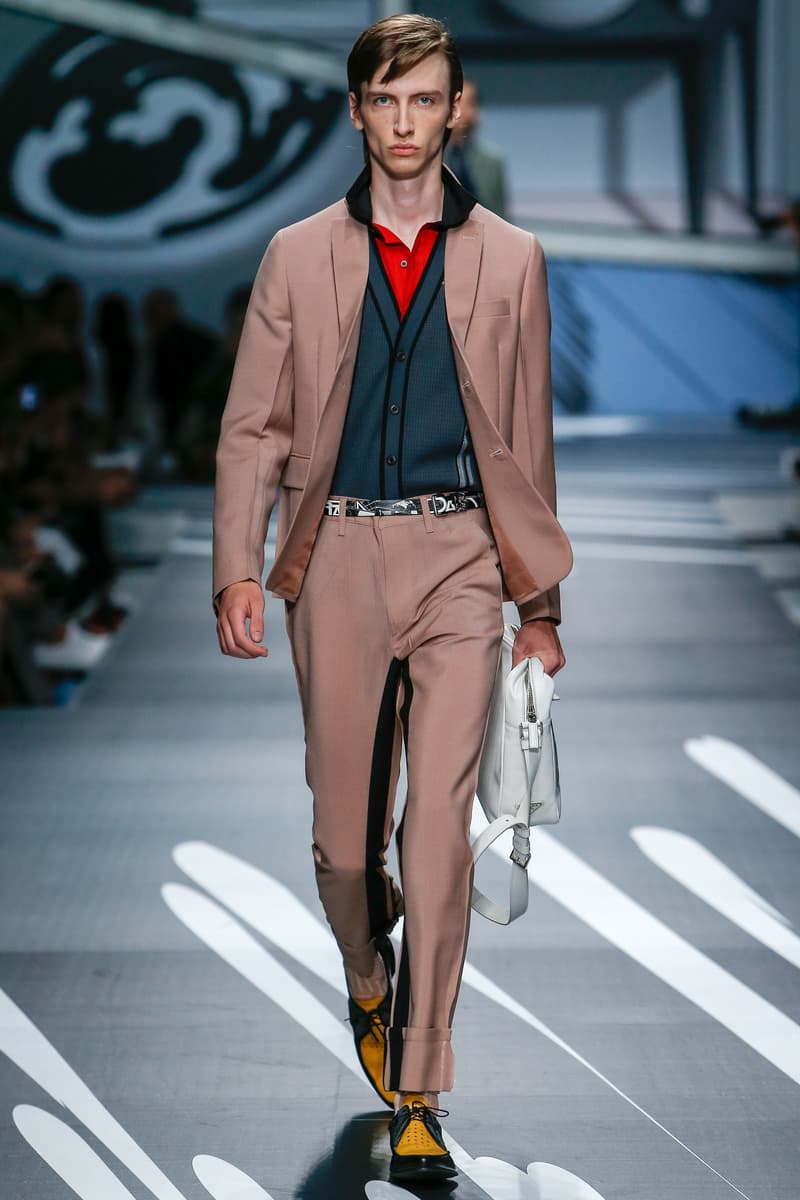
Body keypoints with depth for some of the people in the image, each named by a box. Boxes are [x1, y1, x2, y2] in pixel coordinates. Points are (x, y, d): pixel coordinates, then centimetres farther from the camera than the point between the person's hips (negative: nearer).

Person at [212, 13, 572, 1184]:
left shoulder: (509, 260, 8)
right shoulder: (299, 256, 8)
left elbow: (529, 442, 11)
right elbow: (252, 428, 7)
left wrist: (542, 604, 10)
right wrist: (238, 571, -6)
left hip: (459, 557, -1)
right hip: (339, 557, 1)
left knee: (439, 824, -11)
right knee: (345, 831, 7)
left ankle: (417, 1098, -6)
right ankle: (370, 991, 38)